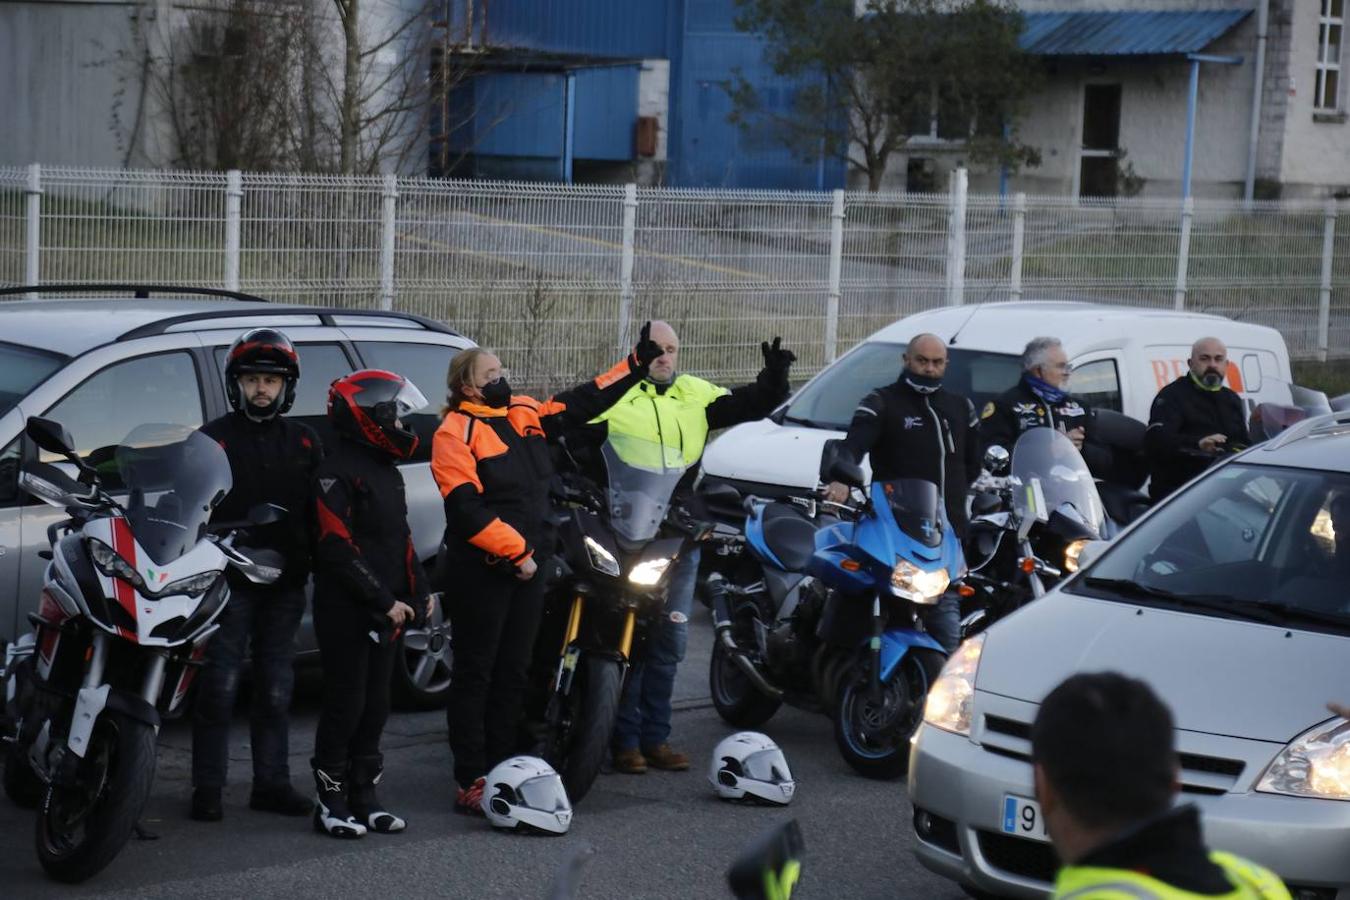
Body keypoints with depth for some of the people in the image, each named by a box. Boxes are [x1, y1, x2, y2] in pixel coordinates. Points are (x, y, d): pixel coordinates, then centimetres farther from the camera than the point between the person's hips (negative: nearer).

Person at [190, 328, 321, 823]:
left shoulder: (303, 442, 12)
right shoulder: (215, 438, 1)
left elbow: (316, 512, 13)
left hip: (285, 583, 4)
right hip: (231, 582, -4)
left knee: (276, 690, 10)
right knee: (220, 688, -4)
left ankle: (271, 782, 17)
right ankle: (207, 787, 1)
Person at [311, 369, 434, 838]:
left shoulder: (386, 470, 17)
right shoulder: (337, 470, -14)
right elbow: (337, 548, -19)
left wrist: (419, 591, 11)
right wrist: (384, 600, -18)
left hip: (385, 612, 9)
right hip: (345, 611, -9)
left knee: (375, 706, 12)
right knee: (346, 705, -5)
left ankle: (364, 796, 19)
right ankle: (331, 802, 3)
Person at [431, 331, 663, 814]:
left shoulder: (524, 413, 12)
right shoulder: (457, 432, -10)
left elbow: (584, 401, 18)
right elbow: (467, 510, -18)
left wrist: (638, 362, 15)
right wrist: (515, 552, -17)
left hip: (527, 565, 7)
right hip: (481, 571, -7)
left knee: (514, 673, 11)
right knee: (475, 675, -2)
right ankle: (471, 783, 0)